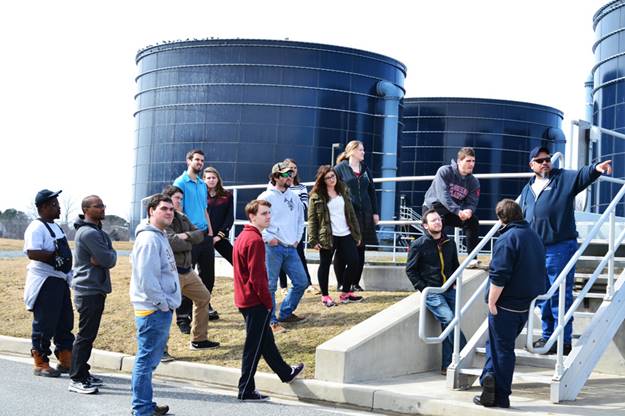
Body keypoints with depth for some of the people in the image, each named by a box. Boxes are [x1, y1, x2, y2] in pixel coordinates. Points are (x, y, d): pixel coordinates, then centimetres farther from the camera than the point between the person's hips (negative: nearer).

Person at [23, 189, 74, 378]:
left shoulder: (55, 227, 17)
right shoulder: (36, 228, -13)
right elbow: (32, 253, -26)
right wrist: (55, 256, -23)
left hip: (60, 281, 10)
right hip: (45, 282, -10)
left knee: (65, 322, 13)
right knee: (44, 324, -2)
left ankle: (66, 362, 21)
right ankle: (40, 364, 8)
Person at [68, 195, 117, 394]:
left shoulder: (98, 231, 17)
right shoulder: (88, 233, -17)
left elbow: (111, 259, 8)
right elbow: (108, 259, -22)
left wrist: (101, 259, -10)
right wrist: (110, 256, -2)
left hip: (97, 288, 10)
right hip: (89, 290, -10)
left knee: (89, 334, 14)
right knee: (85, 335, -7)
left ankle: (83, 373, 22)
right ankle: (77, 379, -3)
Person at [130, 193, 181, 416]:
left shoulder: (160, 236, 17)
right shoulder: (149, 238, -16)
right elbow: (146, 278, -23)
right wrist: (163, 304, -17)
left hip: (162, 309, 10)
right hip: (153, 310, -10)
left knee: (150, 360, 16)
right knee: (146, 360, -4)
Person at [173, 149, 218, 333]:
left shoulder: (202, 185, 16)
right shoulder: (180, 183, -7)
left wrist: (210, 231, 12)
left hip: (205, 235, 7)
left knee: (208, 273, 14)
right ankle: (183, 316, 4)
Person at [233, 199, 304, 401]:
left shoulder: (243, 236, 11)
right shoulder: (255, 240, -20)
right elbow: (257, 277, -23)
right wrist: (268, 302, -14)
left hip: (244, 299, 10)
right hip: (255, 301, -10)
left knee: (265, 338, 22)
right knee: (254, 346, -1)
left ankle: (285, 372, 39)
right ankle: (246, 390, 7)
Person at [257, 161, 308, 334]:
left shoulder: (293, 196, 12)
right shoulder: (266, 197, -8)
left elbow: (300, 219, 21)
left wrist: (297, 238, 11)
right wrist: (269, 238, -12)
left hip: (291, 248, 7)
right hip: (273, 248, -6)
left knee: (301, 282, 9)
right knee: (270, 285, -3)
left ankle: (286, 313, 26)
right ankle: (271, 321, 7)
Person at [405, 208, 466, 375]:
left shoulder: (449, 243, 11)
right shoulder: (418, 245, -4)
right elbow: (410, 269, 0)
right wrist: (423, 289, -8)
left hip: (449, 291, 5)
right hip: (431, 292, -5)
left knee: (448, 327, -2)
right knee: (449, 319, -22)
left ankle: (447, 366, 7)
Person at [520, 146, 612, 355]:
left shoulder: (563, 179, 2)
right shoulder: (527, 190, 19)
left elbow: (582, 175, -18)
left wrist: (596, 168, -39)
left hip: (560, 248, -6)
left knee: (560, 296, -4)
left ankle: (563, 341, 2)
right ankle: (548, 336, 24)